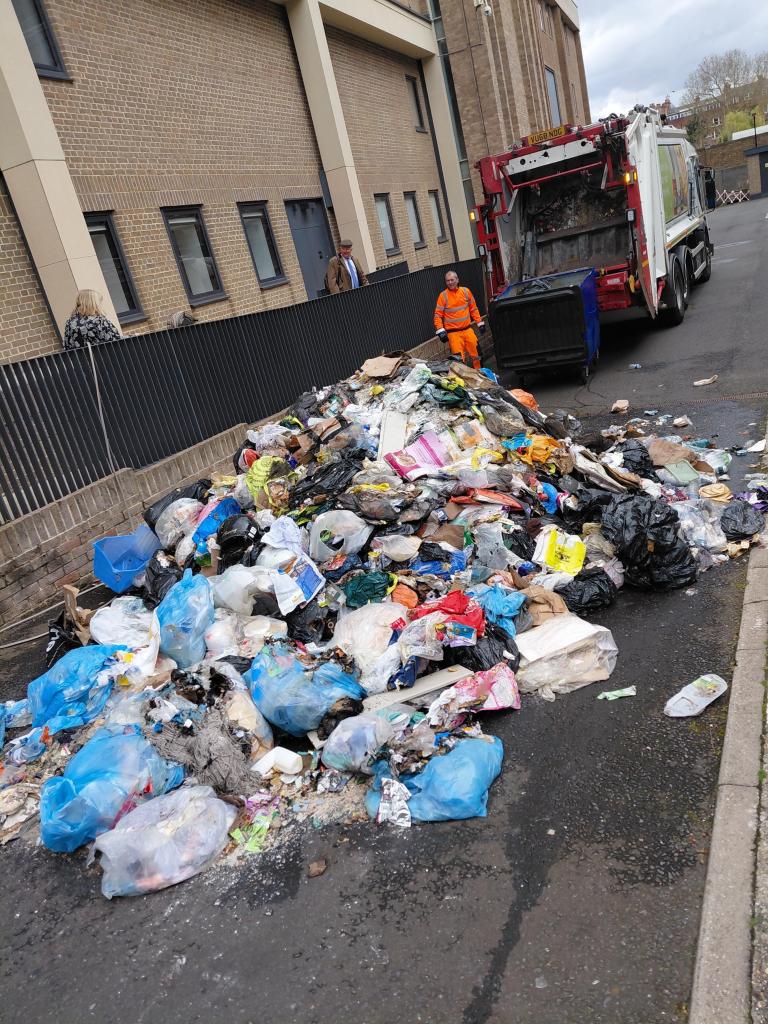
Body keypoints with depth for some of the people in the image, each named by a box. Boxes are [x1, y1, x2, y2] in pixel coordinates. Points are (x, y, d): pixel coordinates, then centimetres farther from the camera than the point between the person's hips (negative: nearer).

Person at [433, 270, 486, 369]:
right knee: (459, 358, -9)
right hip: (453, 333, -4)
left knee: (475, 354, 10)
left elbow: (473, 309, 13)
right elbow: (438, 315, -6)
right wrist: (440, 331, -16)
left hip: (468, 330, 4)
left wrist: (480, 323, 12)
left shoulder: (466, 291, 5)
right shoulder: (443, 295, -5)